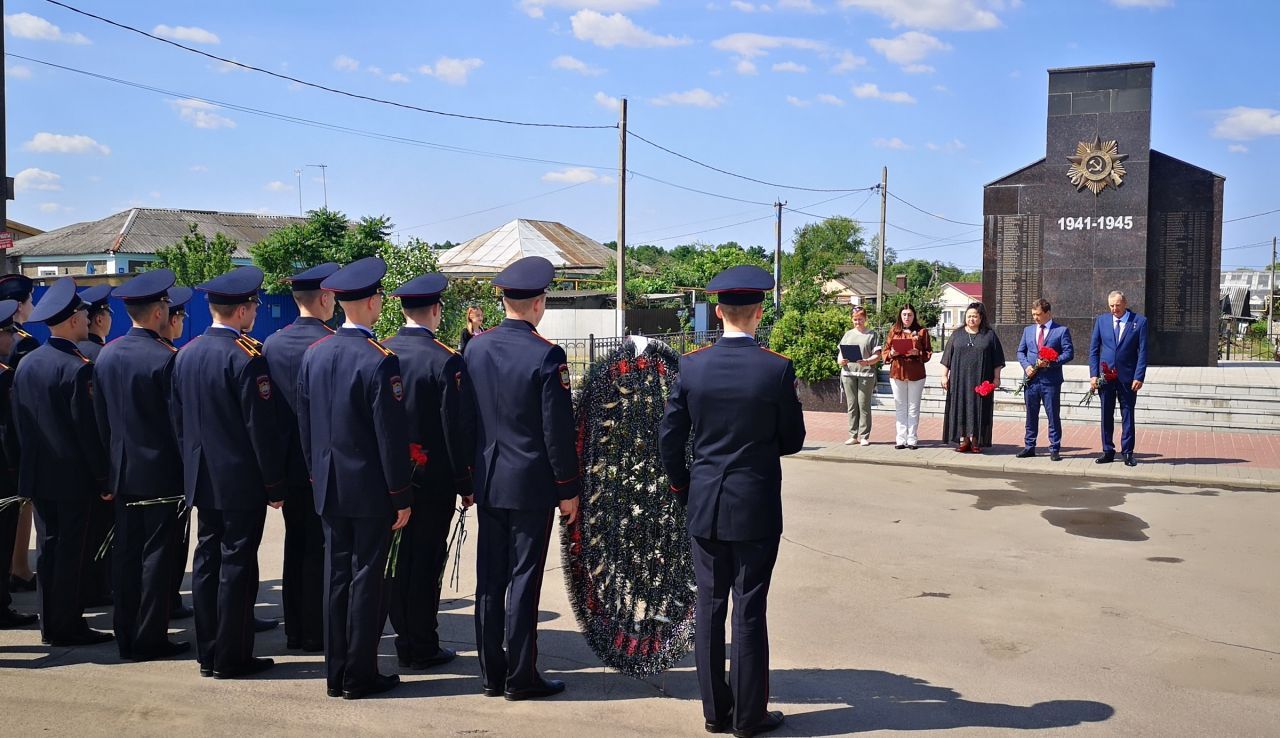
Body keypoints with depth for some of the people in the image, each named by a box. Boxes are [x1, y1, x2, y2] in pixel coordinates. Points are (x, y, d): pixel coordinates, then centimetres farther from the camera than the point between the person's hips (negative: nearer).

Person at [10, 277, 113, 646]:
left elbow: (19, 421, 11)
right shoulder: (79, 367, -17)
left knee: (50, 547, 13)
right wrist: (105, 478, -11)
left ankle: (50, 624, 20)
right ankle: (68, 626, 7)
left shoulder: (26, 364, 6)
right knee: (73, 550, 0)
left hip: (37, 474, 7)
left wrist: (32, 460, 19)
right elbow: (88, 429, -17)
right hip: (74, 475, -7)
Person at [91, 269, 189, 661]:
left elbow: (100, 416, 10)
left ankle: (126, 636, 19)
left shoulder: (106, 355, 5)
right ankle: (150, 639, 6)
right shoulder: (167, 358, -17)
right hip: (160, 472, -7)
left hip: (122, 471, 7)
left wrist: (113, 460, 18)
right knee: (157, 554, 1)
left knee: (126, 552, 12)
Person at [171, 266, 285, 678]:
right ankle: (231, 657, 6)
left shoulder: (185, 354, 7)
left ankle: (208, 654, 20)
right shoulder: (246, 358, -16)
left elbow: (176, 418, 13)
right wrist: (275, 485, -9)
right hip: (242, 482, -7)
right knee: (237, 566, 0)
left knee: (207, 561, 12)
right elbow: (262, 428, -16)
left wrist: (192, 466, 19)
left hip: (202, 480, 7)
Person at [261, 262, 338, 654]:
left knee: (295, 546, 14)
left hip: (289, 462, 6)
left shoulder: (272, 343, 3)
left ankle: (295, 630, 22)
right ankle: (316, 633, 9)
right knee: (319, 550, 2)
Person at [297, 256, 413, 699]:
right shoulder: (380, 361, -16)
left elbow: (304, 425, 11)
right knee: (366, 578, 2)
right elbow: (391, 436, -16)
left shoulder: (314, 354, 4)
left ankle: (336, 673, 19)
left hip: (329, 488, 6)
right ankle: (360, 676, 10)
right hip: (371, 490, -6)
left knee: (336, 576, 12)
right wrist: (402, 497, -9)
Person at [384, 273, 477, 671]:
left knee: (400, 559, 14)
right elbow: (459, 428, -16)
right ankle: (423, 648, 12)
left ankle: (405, 641, 25)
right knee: (427, 561, 4)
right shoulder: (446, 361, -15)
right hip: (433, 480, -5)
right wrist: (466, 484, -7)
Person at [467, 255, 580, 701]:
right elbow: (558, 430, -14)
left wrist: (471, 474, 17)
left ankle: (491, 673, 20)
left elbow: (466, 414, 8)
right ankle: (521, 677, 10)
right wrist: (567, 488, -5)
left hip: (488, 481, 6)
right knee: (523, 580, 2)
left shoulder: (475, 347, 2)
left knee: (489, 579, 11)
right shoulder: (546, 356, -15)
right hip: (531, 485, -5)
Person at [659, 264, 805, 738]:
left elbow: (669, 439, 0)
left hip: (704, 507, 3)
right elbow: (792, 441, -3)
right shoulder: (777, 369, -11)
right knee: (749, 610, 5)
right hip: (756, 510, -3)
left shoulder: (691, 366, -4)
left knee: (709, 606, 11)